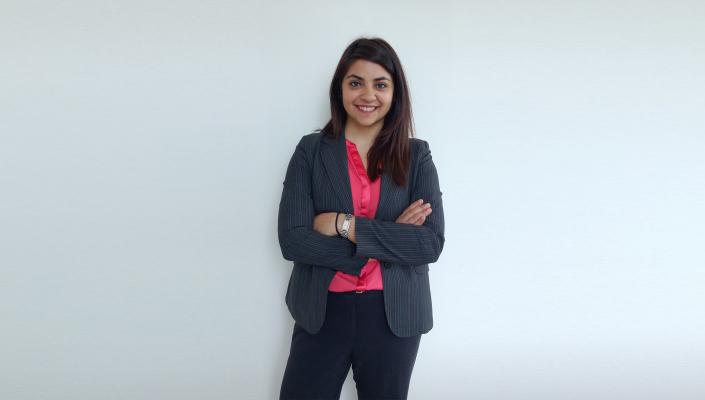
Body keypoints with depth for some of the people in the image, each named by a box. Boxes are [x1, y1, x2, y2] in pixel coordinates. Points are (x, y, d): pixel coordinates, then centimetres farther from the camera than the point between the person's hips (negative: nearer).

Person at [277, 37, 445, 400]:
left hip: (394, 317, 1)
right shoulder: (310, 150, -2)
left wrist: (345, 225, -16)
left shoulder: (417, 155, -1)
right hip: (322, 314, 0)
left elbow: (432, 243, -11)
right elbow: (291, 240, -12)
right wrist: (388, 238, -15)